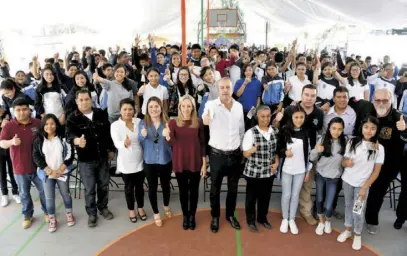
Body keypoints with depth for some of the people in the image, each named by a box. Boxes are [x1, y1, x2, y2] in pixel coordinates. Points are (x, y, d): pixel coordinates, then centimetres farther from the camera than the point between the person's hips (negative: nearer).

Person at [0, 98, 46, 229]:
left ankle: (47, 211, 33)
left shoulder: (38, 123, -6)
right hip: (20, 168, 0)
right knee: (24, 194, 16)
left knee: (44, 190, 12)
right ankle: (28, 215, 35)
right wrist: (11, 142, -39)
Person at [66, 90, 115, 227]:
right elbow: (70, 133, -29)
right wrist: (77, 140, -52)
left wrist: (111, 149, 12)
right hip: (85, 160, -3)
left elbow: (108, 132, 9)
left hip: (102, 157, 3)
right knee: (90, 189, 7)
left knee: (104, 185, 17)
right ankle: (92, 213, 26)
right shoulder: (72, 118, -11)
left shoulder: (101, 114, 0)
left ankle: (103, 207, 38)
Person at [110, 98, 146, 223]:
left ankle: (140, 208, 37)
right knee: (129, 187, 15)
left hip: (140, 161, 2)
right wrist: (124, 143, -45)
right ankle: (131, 210, 35)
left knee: (139, 186, 16)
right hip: (126, 163, -2)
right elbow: (117, 143, -26)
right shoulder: (115, 125, -11)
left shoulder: (139, 122, -3)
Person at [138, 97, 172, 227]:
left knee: (165, 185, 19)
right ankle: (156, 213, 32)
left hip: (165, 160, 0)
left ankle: (166, 206, 47)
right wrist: (142, 136, -21)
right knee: (152, 187, 11)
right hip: (149, 161, 0)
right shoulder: (143, 123, -5)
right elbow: (140, 143, 0)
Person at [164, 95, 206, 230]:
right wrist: (167, 136, -31)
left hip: (195, 162, 0)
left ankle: (192, 216, 28)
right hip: (180, 162, 0)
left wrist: (204, 163, -2)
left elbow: (202, 144, 0)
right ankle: (185, 216, 29)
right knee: (183, 190, 11)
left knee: (194, 190, 10)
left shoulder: (198, 122, -3)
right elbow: (172, 143, -9)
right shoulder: (173, 122, -2)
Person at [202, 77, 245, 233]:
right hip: (217, 155, -3)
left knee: (233, 188, 17)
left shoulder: (239, 106, 0)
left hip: (235, 154, 4)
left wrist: (241, 148, 14)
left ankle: (230, 215, 37)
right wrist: (206, 119, -59)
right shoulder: (211, 105, -13)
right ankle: (215, 217, 31)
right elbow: (205, 118, -35)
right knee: (215, 188, 12)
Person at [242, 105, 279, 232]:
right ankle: (251, 220, 31)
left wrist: (277, 162, -3)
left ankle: (262, 218, 39)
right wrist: (252, 150, -32)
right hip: (253, 172, -4)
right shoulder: (250, 132, -15)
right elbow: (245, 154, -11)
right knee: (251, 197, 11)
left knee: (265, 196, 18)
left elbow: (277, 150, 12)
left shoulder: (275, 132, -1)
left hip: (269, 171, 4)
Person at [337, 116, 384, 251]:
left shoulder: (379, 148, -11)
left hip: (363, 184, -2)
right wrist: (347, 162, -24)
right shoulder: (352, 142, -6)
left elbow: (376, 172, -9)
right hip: (347, 181, 2)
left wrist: (364, 188, -14)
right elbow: (343, 162, 1)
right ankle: (347, 230, 35)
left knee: (359, 211, 4)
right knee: (348, 206, 17)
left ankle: (357, 235, 26)